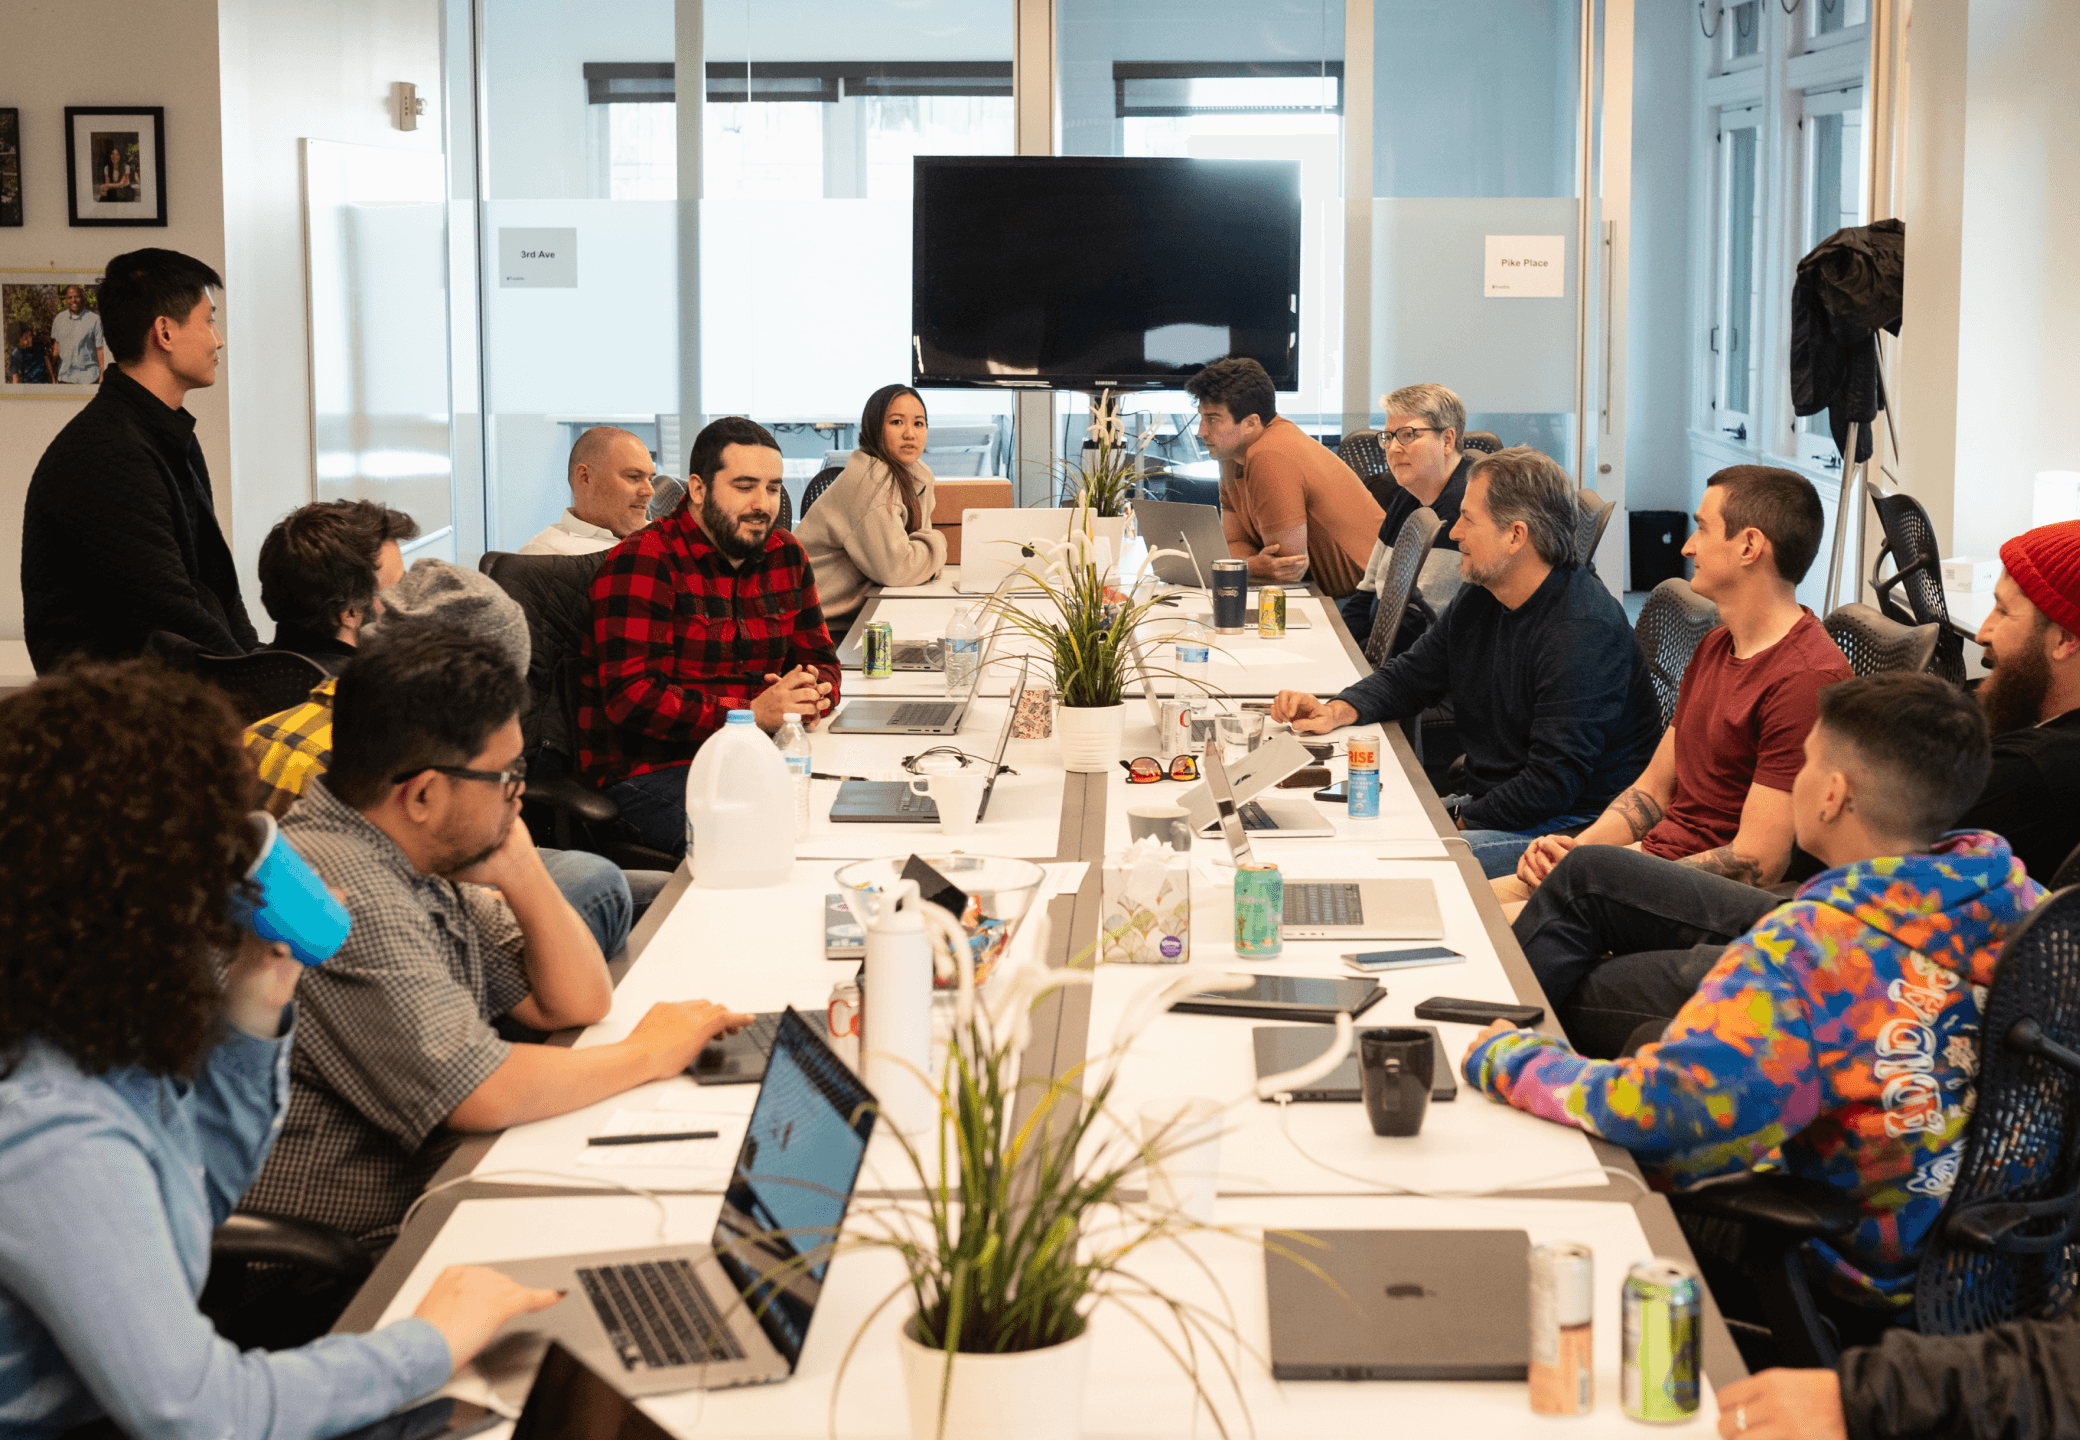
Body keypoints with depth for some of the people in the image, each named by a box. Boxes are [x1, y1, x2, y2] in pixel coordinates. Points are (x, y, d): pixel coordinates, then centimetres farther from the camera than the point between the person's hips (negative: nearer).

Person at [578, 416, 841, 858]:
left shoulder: (786, 556, 13)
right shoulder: (642, 562, -9)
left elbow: (820, 658, 21)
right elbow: (630, 695, -18)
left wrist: (810, 696, -6)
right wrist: (753, 713, -24)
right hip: (648, 769, -7)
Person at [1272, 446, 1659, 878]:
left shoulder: (1584, 632, -23)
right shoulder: (1481, 600, 8)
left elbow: (1552, 785, -25)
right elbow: (1409, 676, 21)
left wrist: (1458, 821, -17)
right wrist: (1337, 711, 2)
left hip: (1571, 826, -9)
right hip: (1487, 803, 9)